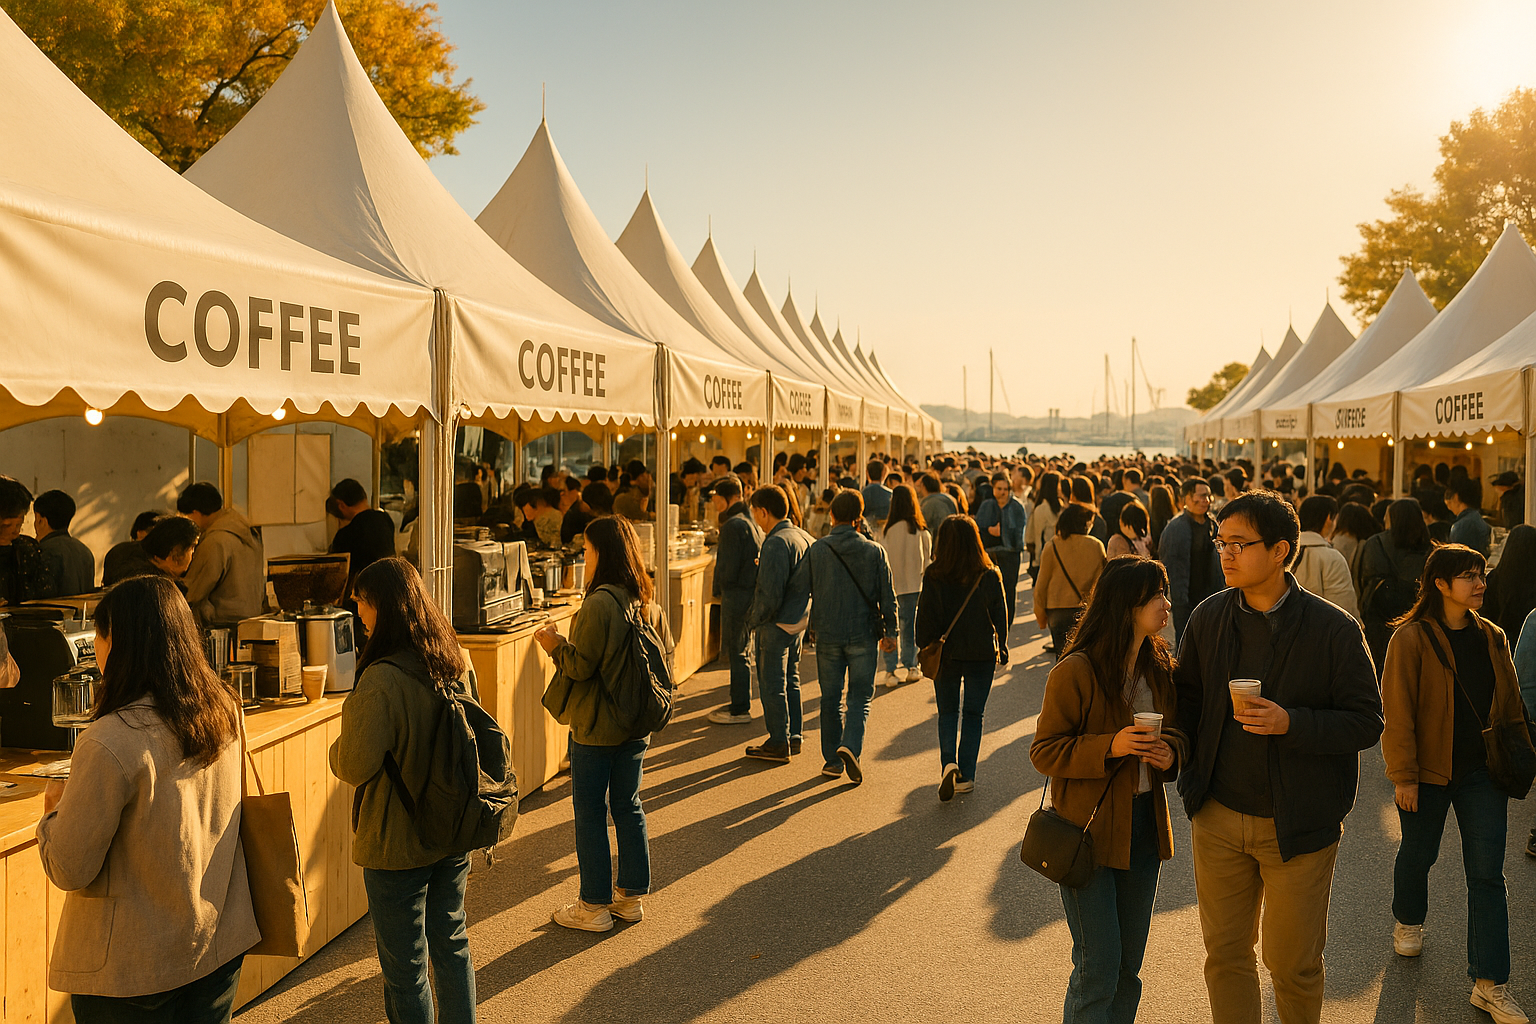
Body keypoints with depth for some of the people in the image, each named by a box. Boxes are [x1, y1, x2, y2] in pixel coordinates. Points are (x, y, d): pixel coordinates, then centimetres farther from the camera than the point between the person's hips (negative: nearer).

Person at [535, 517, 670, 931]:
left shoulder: (599, 603, -21)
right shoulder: (647, 601, 3)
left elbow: (580, 666, -20)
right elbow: (664, 653, 9)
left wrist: (554, 644, -2)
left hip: (596, 727, -7)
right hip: (636, 726, 7)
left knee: (590, 815, 5)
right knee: (628, 808, 17)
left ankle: (595, 906, 13)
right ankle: (631, 896, 26)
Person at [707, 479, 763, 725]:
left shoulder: (733, 525, -16)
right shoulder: (751, 522, 14)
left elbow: (729, 567, -19)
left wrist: (718, 588, -2)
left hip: (736, 594, -10)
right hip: (750, 591, 10)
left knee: (737, 652, -4)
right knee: (742, 651, 17)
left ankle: (740, 710, 1)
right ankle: (740, 703, 26)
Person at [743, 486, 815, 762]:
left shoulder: (776, 544, -22)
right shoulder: (804, 537, 6)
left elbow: (770, 593, -24)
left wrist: (754, 620, -12)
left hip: (776, 623, -9)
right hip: (798, 620, 9)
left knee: (772, 684, 2)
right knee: (790, 679, 19)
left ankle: (778, 744, 8)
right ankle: (794, 735, 27)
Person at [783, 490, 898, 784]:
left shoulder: (817, 550, -5)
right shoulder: (874, 551, -3)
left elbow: (798, 589, 0)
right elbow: (887, 596, 1)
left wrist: (789, 623, 16)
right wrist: (890, 631, 11)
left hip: (827, 635, 1)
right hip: (864, 634, 0)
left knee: (831, 698, 11)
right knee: (860, 696, 7)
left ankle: (832, 759, 15)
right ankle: (850, 746, -15)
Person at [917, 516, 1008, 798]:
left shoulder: (933, 575, -11)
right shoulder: (990, 576, -8)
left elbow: (925, 617, -6)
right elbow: (1000, 616, 1)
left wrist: (925, 652, 5)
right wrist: (1002, 650, 14)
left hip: (945, 655, 0)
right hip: (981, 655, 0)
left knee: (947, 712, 15)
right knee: (973, 714, 13)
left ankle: (949, 763, -7)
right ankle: (965, 776, 13)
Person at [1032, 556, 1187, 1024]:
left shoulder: (1160, 666, 4)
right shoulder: (1075, 672, -17)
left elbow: (1178, 732, 15)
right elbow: (1043, 752, -14)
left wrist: (1171, 751, -8)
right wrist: (1109, 747, -26)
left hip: (1144, 822, 6)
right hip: (1089, 826, -6)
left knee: (1130, 962, 17)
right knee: (1098, 966, -1)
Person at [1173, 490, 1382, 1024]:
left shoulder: (1334, 629, -12)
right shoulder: (1207, 618, -1)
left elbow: (1367, 721, -10)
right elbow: (1186, 696, 11)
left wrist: (1292, 724, -24)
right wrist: (1187, 765, -4)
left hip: (1297, 824, -3)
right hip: (1219, 817, 3)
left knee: (1293, 963, 12)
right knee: (1225, 955, 13)